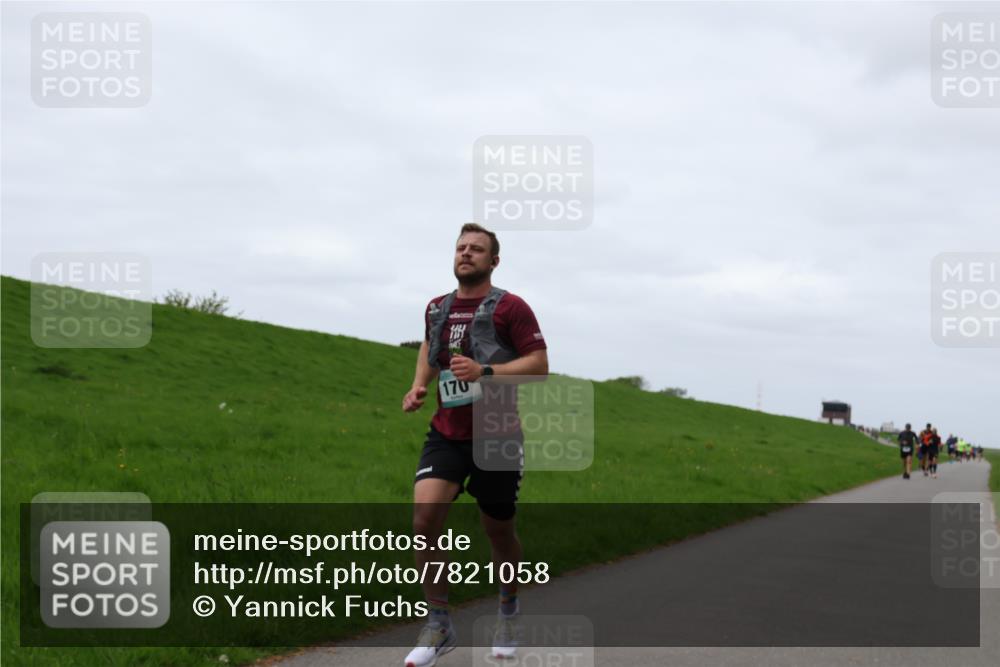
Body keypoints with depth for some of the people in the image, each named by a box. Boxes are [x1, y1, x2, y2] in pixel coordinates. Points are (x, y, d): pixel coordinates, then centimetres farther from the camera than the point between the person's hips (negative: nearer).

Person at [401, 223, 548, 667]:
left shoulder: (510, 308, -7)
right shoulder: (436, 309, 9)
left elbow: (540, 364, -12)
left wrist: (484, 371, -24)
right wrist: (419, 385, 12)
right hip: (446, 434, 3)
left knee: (498, 532, 10)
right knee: (424, 518, -18)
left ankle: (508, 609, 40)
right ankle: (438, 625, -5)